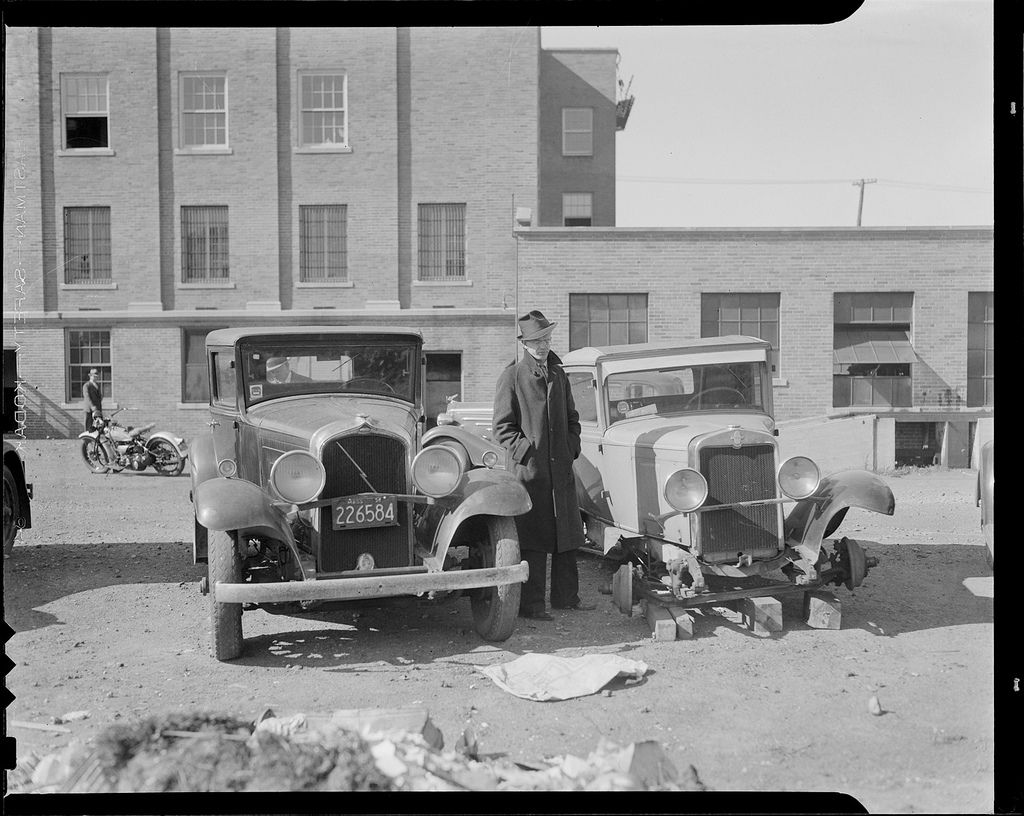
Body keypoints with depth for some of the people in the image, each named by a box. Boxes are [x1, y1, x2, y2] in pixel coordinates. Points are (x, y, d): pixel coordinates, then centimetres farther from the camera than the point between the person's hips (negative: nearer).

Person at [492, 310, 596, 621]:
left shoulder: (559, 375, 17)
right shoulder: (512, 376, -2)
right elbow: (502, 427, -5)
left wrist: (571, 449, 9)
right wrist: (527, 452, -13)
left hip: (562, 467, 6)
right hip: (529, 467, -6)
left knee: (567, 534, 10)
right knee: (533, 538, -4)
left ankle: (566, 596, 22)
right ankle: (531, 604, 3)